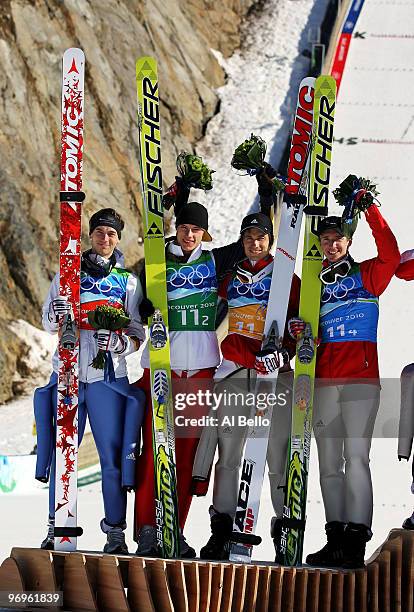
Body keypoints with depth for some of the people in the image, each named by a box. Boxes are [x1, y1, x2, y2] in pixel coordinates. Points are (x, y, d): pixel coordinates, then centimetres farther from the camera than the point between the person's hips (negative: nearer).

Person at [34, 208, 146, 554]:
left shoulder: (128, 281, 13)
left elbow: (138, 334, 8)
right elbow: (49, 324, 11)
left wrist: (120, 341, -14)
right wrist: (59, 315, -12)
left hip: (109, 373, -1)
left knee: (113, 455, -5)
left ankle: (116, 533, 0)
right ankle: (57, 528, 7)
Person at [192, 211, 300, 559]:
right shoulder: (230, 277, 16)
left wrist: (286, 351, -13)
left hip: (275, 372, -2)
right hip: (234, 368, 3)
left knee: (279, 454, -5)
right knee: (227, 450, -1)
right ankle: (221, 531, 1)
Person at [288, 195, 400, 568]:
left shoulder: (366, 275, 7)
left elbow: (391, 256, -12)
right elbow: (306, 323, 21)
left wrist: (371, 212, -16)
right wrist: (298, 330, -2)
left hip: (360, 376, -5)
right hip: (324, 379, 5)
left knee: (356, 456, -13)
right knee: (329, 462, 5)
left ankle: (356, 538, -17)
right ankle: (336, 536, 10)